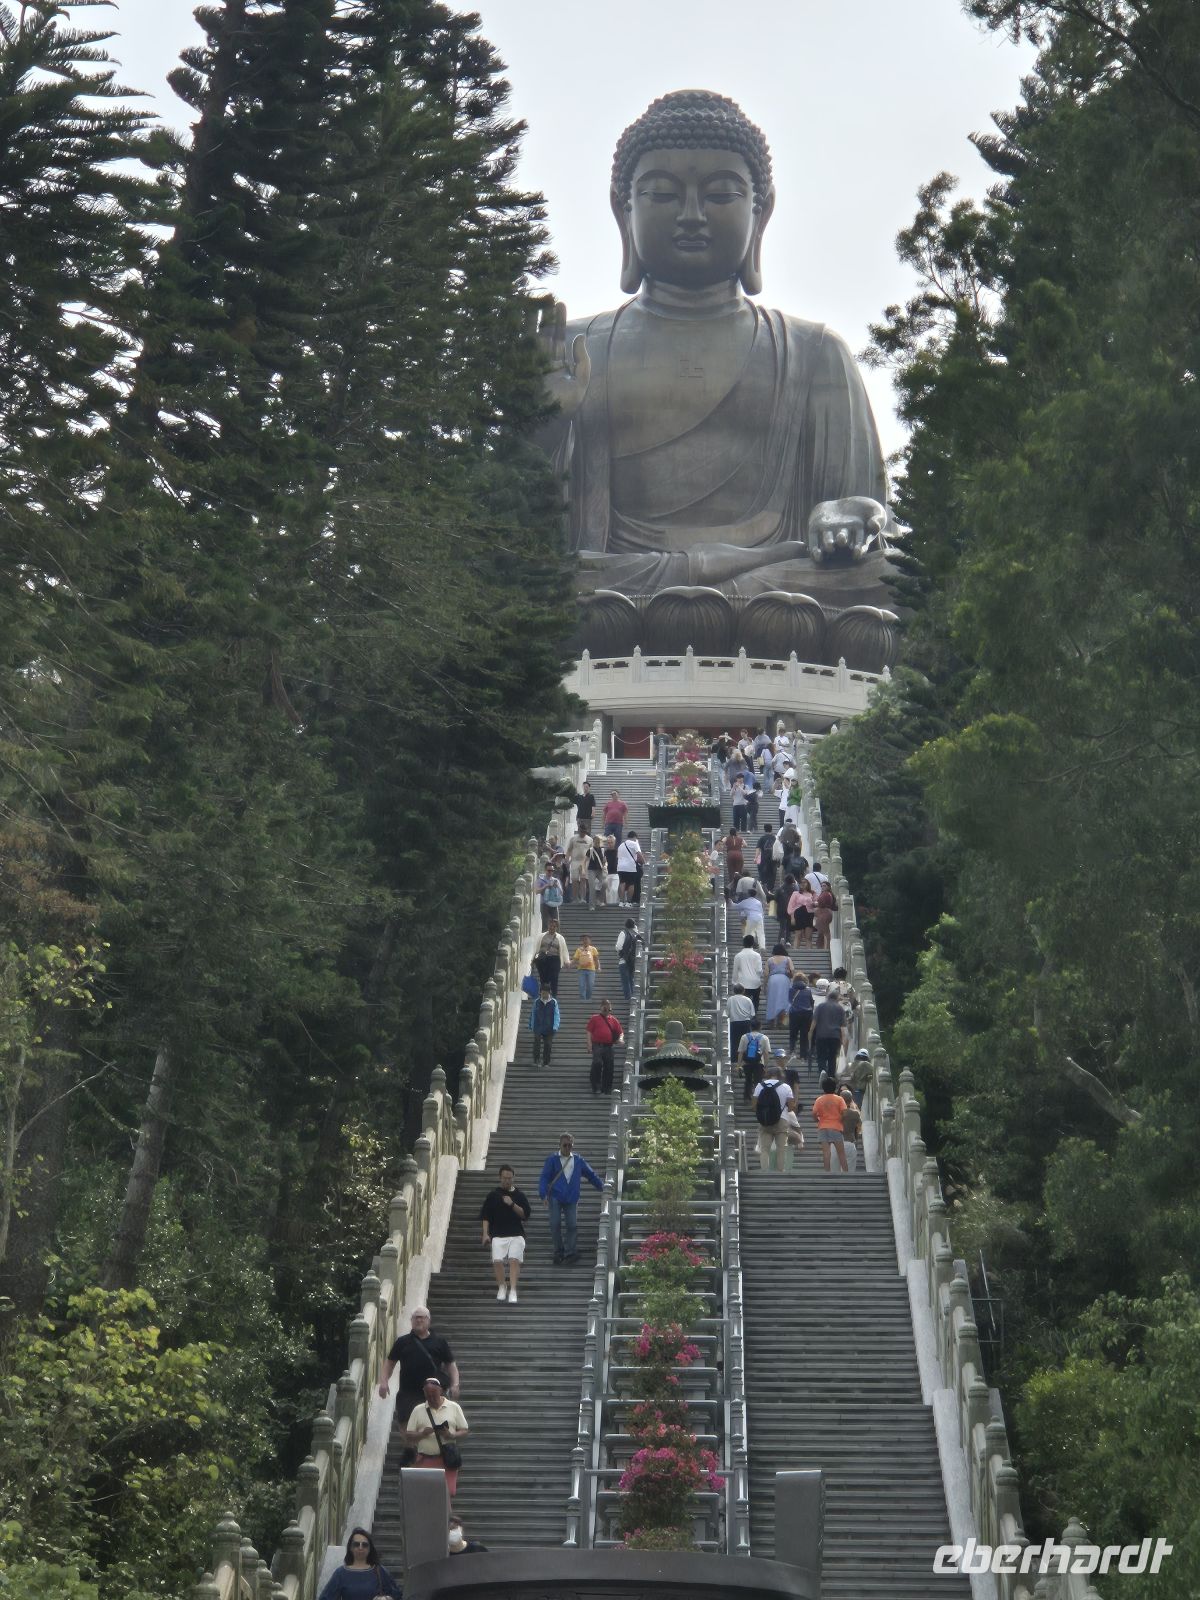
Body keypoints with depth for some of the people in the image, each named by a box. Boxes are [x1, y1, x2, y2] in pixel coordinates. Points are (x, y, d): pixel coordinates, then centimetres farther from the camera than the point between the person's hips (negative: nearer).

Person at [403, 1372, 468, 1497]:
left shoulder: (454, 1407, 7)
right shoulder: (418, 1410, 8)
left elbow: (464, 1430, 7)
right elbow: (408, 1436, 7)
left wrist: (451, 1436, -13)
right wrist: (422, 1434, -12)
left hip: (447, 1458, -1)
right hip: (425, 1459, 1)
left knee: (448, 1492, -11)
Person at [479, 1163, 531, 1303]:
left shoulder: (519, 1195, 10)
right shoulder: (492, 1195, 7)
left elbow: (526, 1215, 4)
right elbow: (485, 1216, 6)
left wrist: (512, 1205, -9)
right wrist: (485, 1234, -5)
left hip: (516, 1235, 0)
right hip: (498, 1235, 0)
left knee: (514, 1260, -15)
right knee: (497, 1261, -13)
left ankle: (512, 1291, -13)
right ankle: (502, 1287, 11)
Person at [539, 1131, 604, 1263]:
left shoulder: (578, 1161, 13)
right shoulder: (552, 1160, 7)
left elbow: (591, 1175, 22)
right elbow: (544, 1178, 1)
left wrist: (602, 1187, 18)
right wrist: (543, 1195, -12)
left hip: (572, 1198, 1)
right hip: (555, 1197, -1)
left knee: (572, 1225, -8)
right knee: (555, 1224, -6)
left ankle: (570, 1251, -6)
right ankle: (558, 1251, 3)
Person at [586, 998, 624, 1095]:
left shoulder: (613, 1019, 13)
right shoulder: (594, 1018, 4)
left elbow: (620, 1031, 16)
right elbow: (589, 1031, 1)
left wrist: (620, 1039, -5)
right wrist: (590, 1045, -8)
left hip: (608, 1046, 4)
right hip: (597, 1046, -4)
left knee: (608, 1068, 5)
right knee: (597, 1065, -15)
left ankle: (607, 1088, 15)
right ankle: (596, 1087, -9)